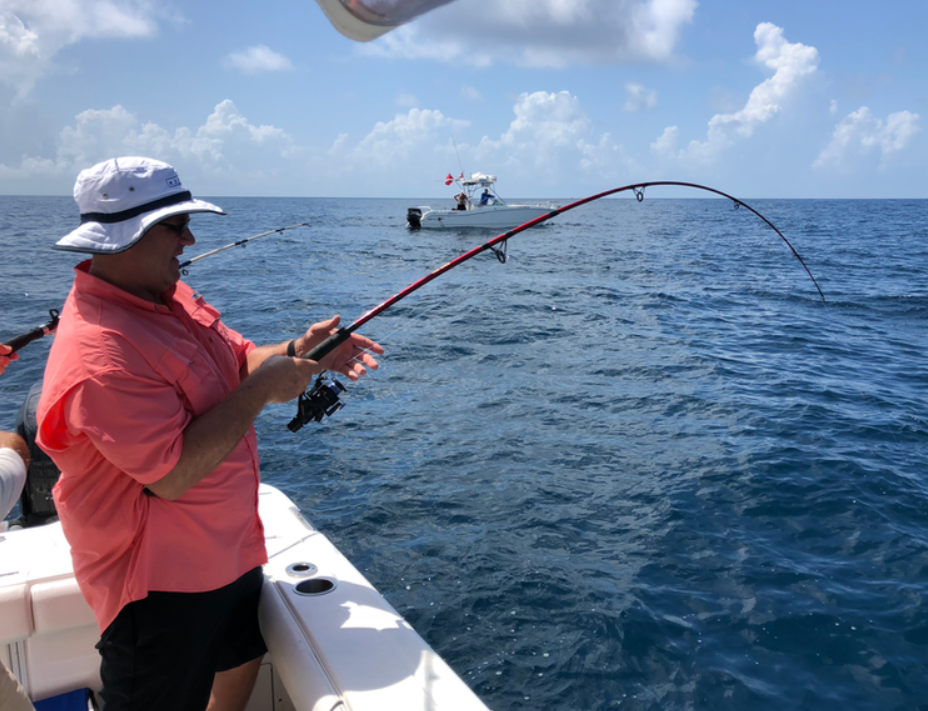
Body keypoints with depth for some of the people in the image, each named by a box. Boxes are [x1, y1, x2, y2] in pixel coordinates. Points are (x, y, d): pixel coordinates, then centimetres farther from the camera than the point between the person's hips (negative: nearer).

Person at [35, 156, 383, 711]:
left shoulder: (168, 296, 1)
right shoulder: (98, 356, -30)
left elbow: (237, 360, 10)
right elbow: (172, 474, -32)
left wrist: (298, 353, -11)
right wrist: (262, 389, -26)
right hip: (159, 582, -9)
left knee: (241, 665, 27)